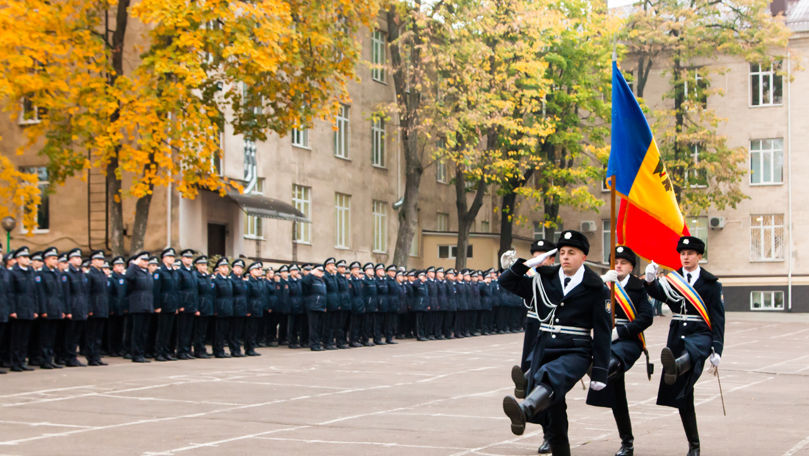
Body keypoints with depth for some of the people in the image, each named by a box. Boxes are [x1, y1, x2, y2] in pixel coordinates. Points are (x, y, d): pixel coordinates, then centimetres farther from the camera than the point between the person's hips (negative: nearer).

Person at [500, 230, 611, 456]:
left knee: (551, 376, -37)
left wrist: (599, 371, -5)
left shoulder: (595, 289, 1)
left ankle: (525, 409, -64)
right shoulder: (545, 280, 12)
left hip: (575, 352, -6)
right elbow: (506, 281, 18)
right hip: (544, 350, 6)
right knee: (553, 413, 5)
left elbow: (603, 331, 0)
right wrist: (529, 263, 3)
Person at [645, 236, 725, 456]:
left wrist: (716, 350, -6)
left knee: (690, 351, -42)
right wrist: (650, 281, -31)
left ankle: (675, 367, -77)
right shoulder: (673, 280, 12)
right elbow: (657, 292, -8)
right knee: (682, 395, 3)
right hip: (677, 336, 4)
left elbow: (718, 319, 2)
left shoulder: (711, 283, 5)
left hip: (700, 334, -4)